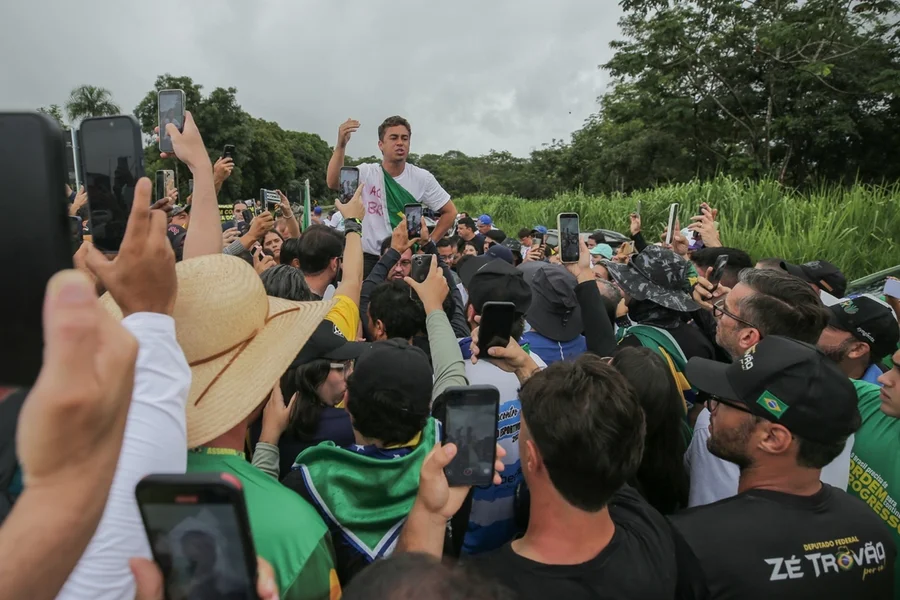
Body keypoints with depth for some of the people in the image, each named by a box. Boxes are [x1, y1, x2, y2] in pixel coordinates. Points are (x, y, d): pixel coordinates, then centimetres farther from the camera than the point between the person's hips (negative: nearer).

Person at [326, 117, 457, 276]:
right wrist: (341, 145, -37)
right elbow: (333, 183, -24)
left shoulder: (422, 178, -2)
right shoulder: (366, 173, -6)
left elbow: (450, 211, 4)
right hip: (370, 258, -1)